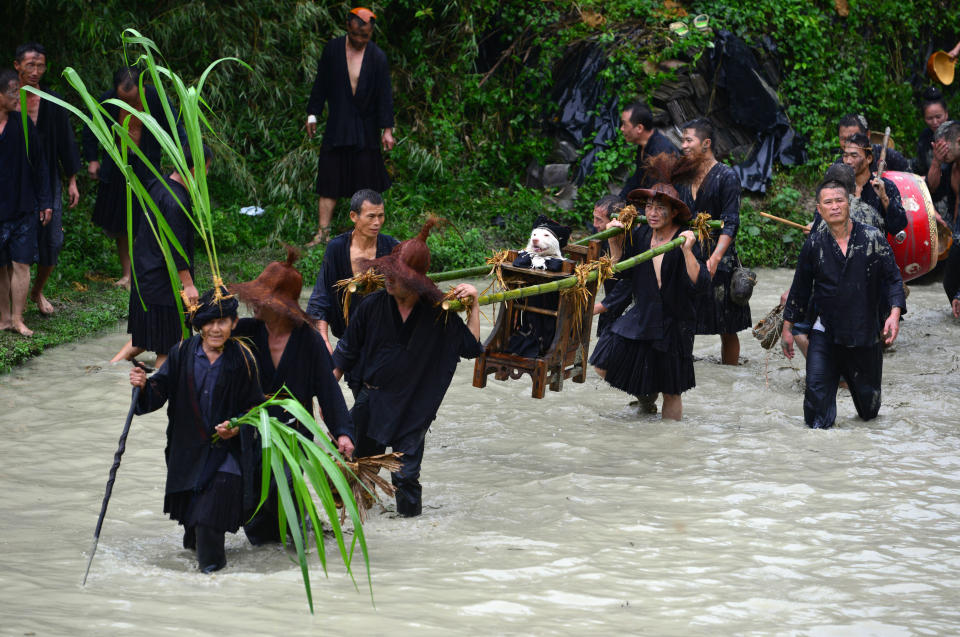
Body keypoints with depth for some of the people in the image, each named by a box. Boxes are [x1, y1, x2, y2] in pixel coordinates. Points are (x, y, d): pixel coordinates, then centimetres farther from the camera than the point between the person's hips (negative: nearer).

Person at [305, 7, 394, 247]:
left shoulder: (377, 57, -5)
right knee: (329, 181, -2)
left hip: (366, 129, -1)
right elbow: (321, 84, 7)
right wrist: (312, 114, 6)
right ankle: (323, 232, -1)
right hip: (337, 126, 1)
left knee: (367, 182, 5)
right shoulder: (332, 49, -1)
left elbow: (385, 95, -4)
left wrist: (387, 129, -8)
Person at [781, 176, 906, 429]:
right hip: (826, 331, 0)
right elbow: (800, 289, 9)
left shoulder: (873, 238, -3)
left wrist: (895, 312, -16)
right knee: (816, 391, -14)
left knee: (868, 407, 12)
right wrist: (787, 328, 11)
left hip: (866, 333, 0)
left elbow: (893, 278, -1)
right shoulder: (814, 244, 1)